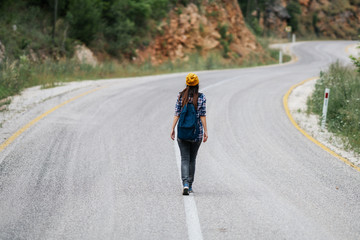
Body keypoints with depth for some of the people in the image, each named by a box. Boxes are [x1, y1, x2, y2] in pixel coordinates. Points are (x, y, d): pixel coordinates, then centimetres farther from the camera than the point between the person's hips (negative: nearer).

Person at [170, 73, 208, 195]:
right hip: (197, 131, 0)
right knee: (192, 159, 14)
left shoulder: (181, 96, -1)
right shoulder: (201, 97, -4)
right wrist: (205, 131, -4)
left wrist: (173, 129, -2)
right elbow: (202, 115, -7)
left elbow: (177, 114, -4)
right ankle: (190, 185, 19)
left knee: (184, 159, 0)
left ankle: (185, 184, -21)